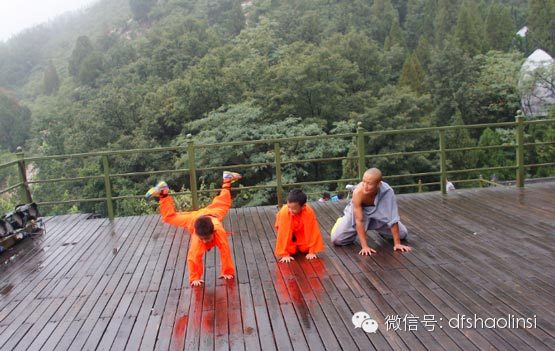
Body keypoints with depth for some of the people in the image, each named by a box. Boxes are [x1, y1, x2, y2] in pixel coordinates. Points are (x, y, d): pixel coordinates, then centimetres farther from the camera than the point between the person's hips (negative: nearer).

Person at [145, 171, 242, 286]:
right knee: (169, 217, 17)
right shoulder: (197, 238, -44)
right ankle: (163, 193, 31)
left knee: (222, 204, 30)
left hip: (211, 214, 1)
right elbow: (193, 258, -38)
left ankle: (226, 180, 50)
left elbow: (225, 252, -39)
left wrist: (228, 272, -35)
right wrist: (194, 278, -37)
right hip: (194, 218, -1)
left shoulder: (219, 231, -45)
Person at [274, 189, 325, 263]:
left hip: (301, 230, 2)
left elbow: (313, 232, -27)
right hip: (288, 230, -1)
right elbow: (283, 234, -35)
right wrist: (285, 255, -33)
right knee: (291, 251, -15)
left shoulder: (309, 212, -37)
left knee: (305, 249, -11)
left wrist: (312, 251, -24)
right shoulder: (284, 213, -41)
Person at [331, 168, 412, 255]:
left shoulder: (387, 191, -34)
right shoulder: (358, 192, -38)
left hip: (378, 213, 2)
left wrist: (397, 243, -25)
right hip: (358, 212, -2)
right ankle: (341, 221, 21)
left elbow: (393, 218, -27)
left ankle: (380, 229, 30)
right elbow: (359, 220, -34)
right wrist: (365, 246, -35)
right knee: (336, 239, -14)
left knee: (402, 234, 0)